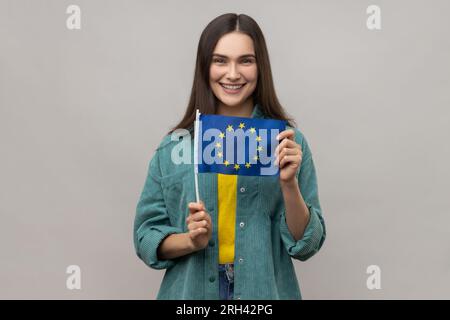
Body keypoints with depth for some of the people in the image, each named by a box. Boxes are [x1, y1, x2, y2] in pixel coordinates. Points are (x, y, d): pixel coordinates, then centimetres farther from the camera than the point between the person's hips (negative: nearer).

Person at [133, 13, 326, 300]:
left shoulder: (288, 141, -7)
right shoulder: (175, 145, -5)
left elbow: (306, 244, -7)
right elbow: (146, 235, -1)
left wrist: (289, 184, -21)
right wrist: (191, 241, -18)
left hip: (264, 291, 0)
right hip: (191, 290, 1)